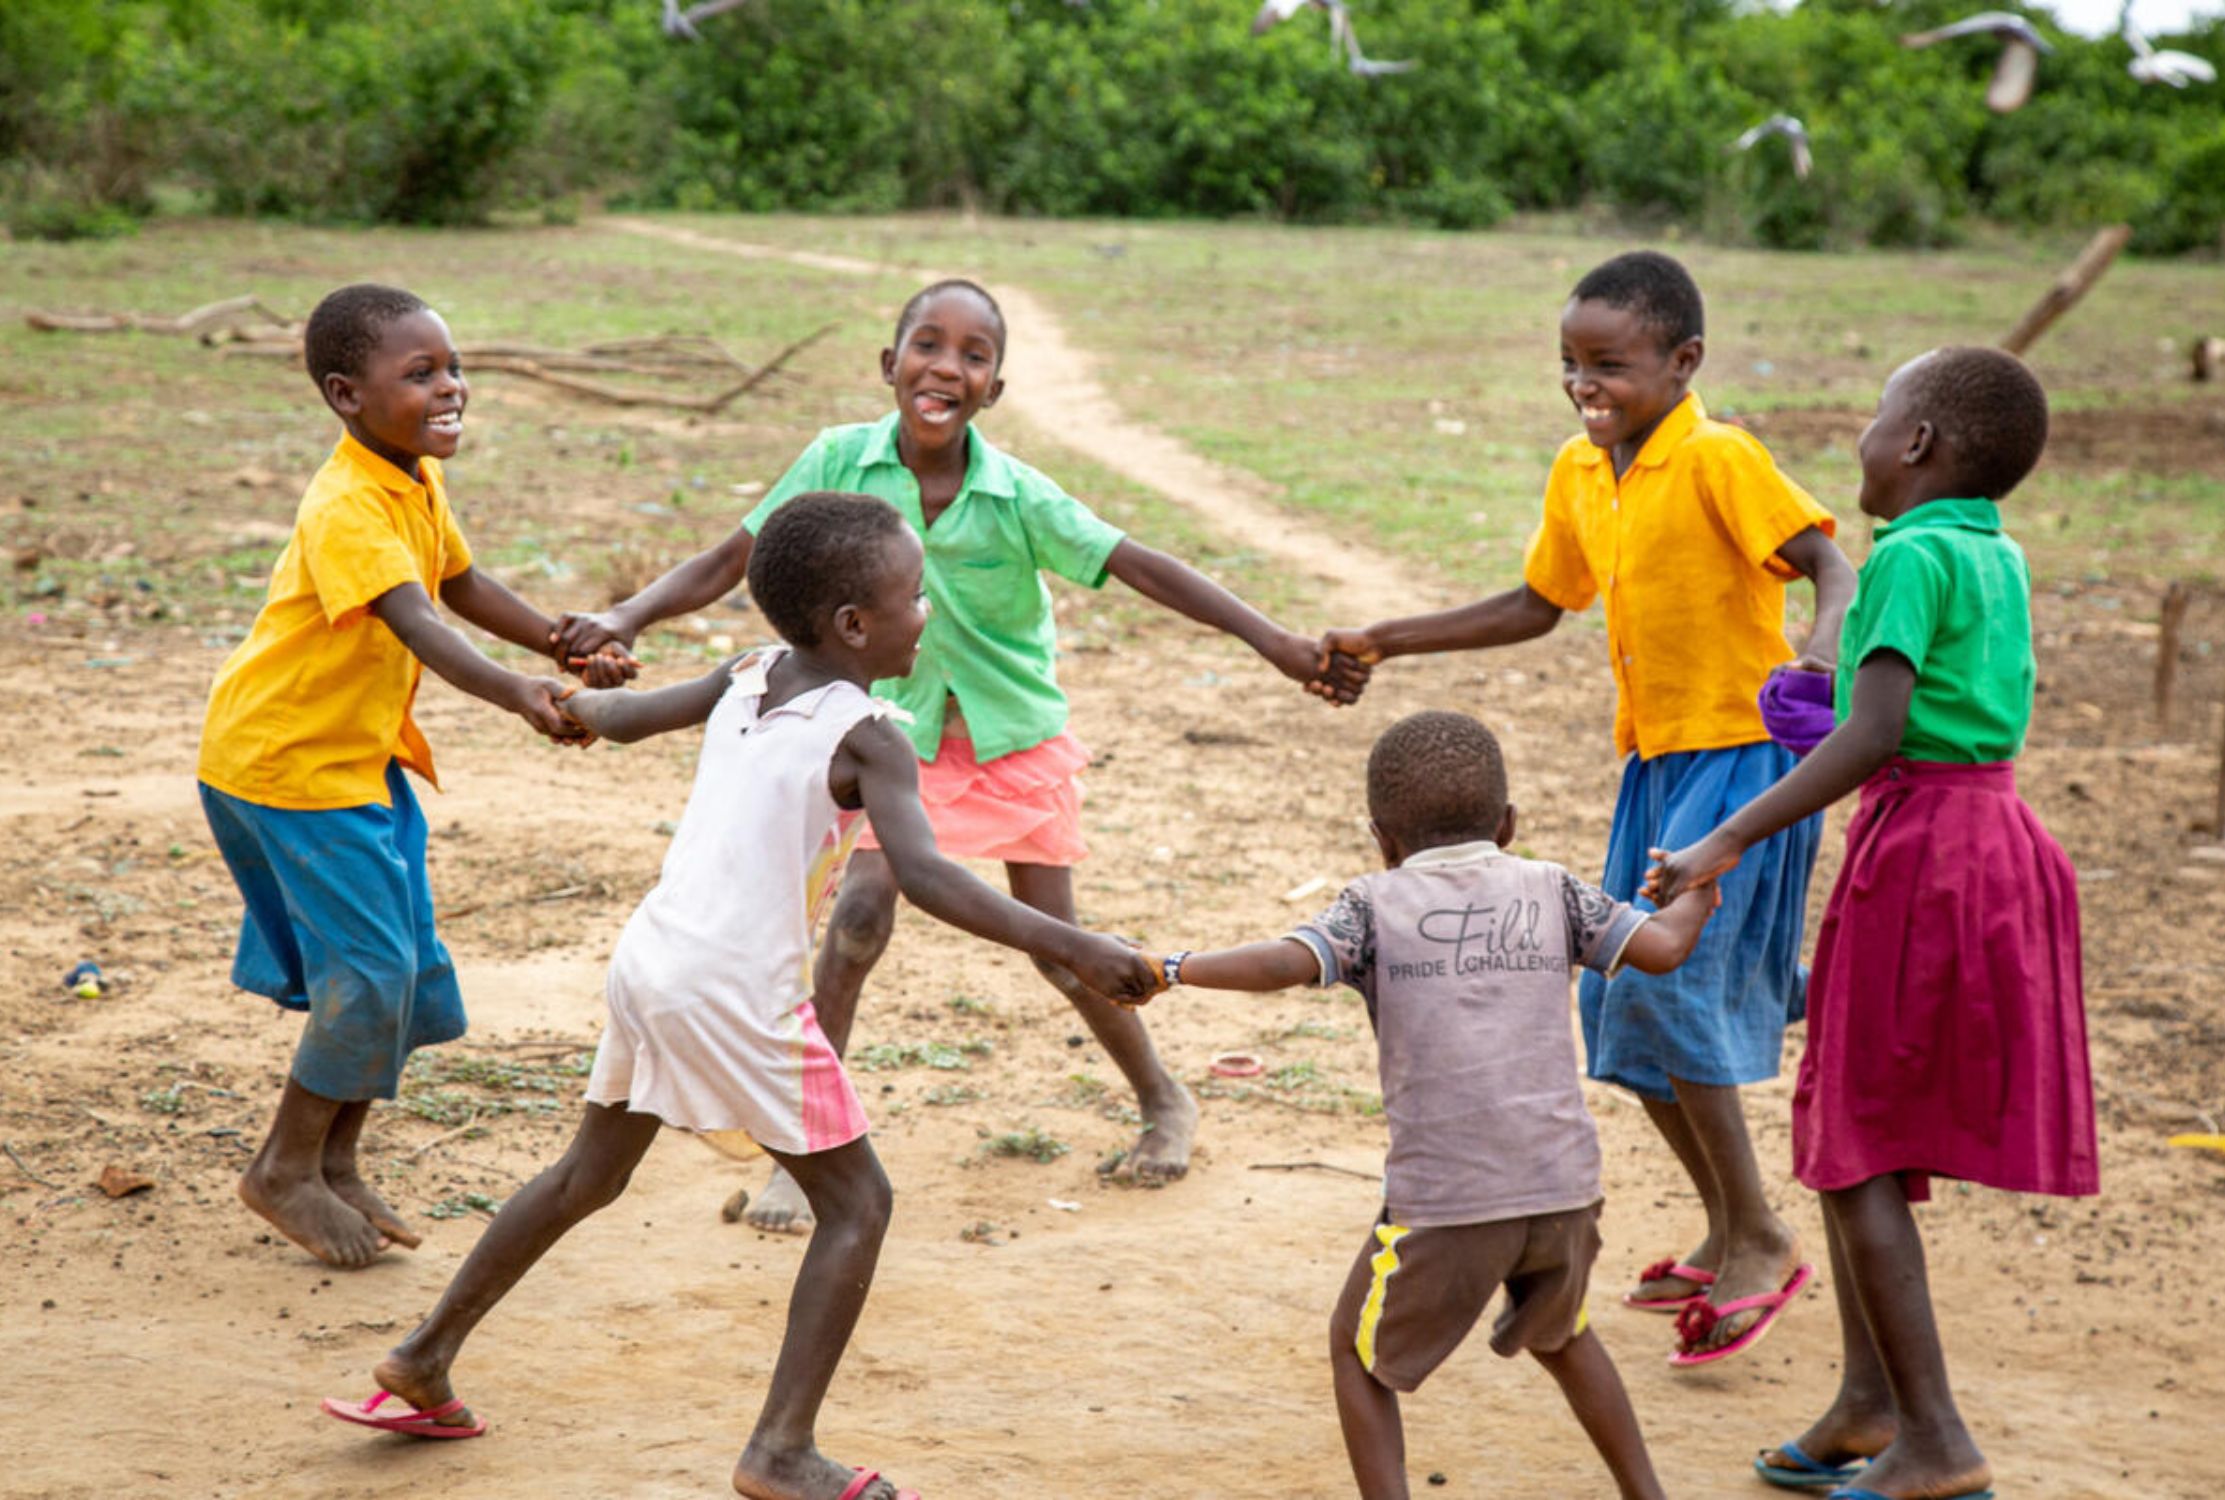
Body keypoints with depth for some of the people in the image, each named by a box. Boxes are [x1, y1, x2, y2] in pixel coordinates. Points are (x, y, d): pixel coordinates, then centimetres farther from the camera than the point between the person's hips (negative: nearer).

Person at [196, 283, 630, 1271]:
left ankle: (334, 1164, 27)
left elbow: (463, 587, 17)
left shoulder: (418, 480, 2)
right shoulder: (348, 509, -27)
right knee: (370, 973, -9)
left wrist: (570, 647, 7)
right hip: (285, 761, -9)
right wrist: (515, 694, -57)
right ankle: (286, 1170, 9)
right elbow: (417, 625, -42)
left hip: (359, 755, 9)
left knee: (405, 975, 11)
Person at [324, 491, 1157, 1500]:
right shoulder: (867, 739, -12)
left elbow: (623, 717, 24)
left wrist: (580, 702, 48)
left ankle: (425, 1358, 36)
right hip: (739, 998, -8)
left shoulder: (746, 682, 9)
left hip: (649, 960, 8)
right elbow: (923, 876, -24)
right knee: (856, 1204, 4)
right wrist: (1068, 946, -27)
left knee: (589, 1177, 26)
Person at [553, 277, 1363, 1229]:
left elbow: (1142, 569, -24)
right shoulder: (841, 462, -18)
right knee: (859, 918, -14)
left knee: (1054, 940, 5)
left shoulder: (1016, 498, -23)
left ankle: (1164, 1099, 30)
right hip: (899, 728, 1)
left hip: (1016, 731, -1)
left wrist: (1277, 644, -30)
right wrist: (627, 617, -28)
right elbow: (732, 561, -13)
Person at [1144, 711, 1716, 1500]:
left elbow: (1286, 963, -13)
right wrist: (1696, 897, 25)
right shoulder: (1547, 888, 10)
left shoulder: (1376, 903, 3)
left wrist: (1172, 968, -4)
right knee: (1560, 1333, 32)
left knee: (1359, 1352, 18)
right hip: (1563, 1183, 4)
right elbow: (1660, 948, 5)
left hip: (1445, 1200, -4)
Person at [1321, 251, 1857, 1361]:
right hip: (1654, 761, 9)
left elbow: (1831, 564, -22)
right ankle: (1729, 1237, 25)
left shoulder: (1719, 460, -15)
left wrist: (1821, 647, -43)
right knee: (1617, 1006, 10)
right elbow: (1537, 606, 19)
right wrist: (1386, 642, 16)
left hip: (1741, 754, -9)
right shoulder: (1580, 474, 8)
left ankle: (1759, 1239, -4)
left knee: (1665, 978, -18)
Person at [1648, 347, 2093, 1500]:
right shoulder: (2002, 560, 11)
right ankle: (1867, 1402, 22)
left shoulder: (1911, 555, -15)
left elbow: (1872, 738, -23)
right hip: (1996, 834, 9)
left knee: (1856, 1150, -2)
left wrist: (1728, 844, -24)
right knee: (1840, 1132, 17)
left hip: (1917, 850, -9)